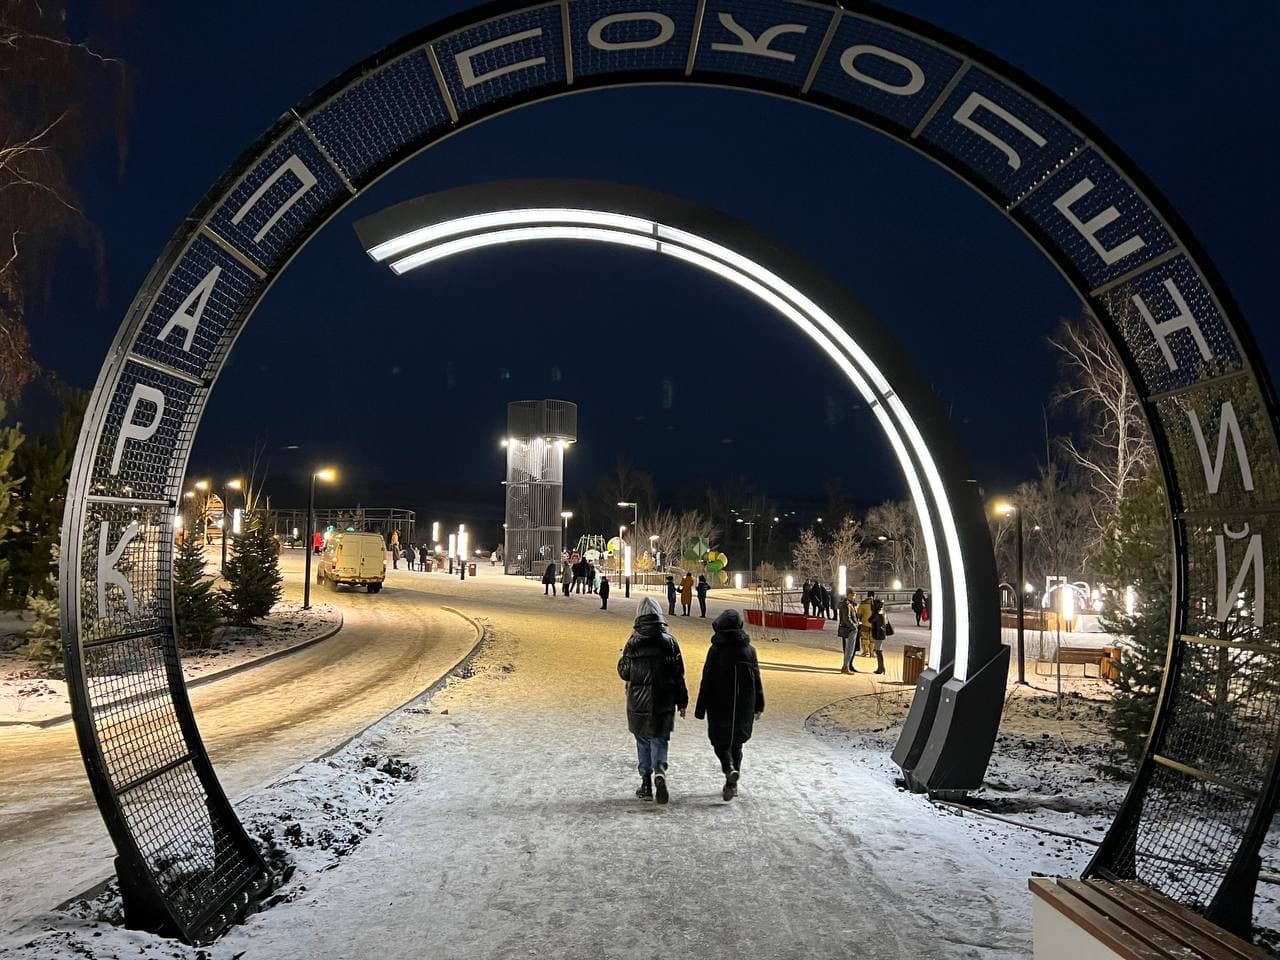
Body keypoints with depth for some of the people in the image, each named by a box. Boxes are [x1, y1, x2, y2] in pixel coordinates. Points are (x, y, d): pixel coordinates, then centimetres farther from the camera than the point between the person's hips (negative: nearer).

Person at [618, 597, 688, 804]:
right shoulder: (670, 642, -4)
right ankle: (660, 771, -16)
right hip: (664, 703, 0)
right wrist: (682, 702, 8)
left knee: (643, 741, 16)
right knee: (659, 740, 10)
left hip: (638, 703, 0)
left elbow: (623, 672, 3)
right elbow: (679, 675, 0)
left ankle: (646, 782, 17)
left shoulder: (633, 643, -9)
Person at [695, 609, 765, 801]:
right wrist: (758, 706, 16)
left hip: (720, 706, -4)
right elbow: (757, 679, 7)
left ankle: (730, 770, -20)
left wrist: (701, 709, -3)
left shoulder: (715, 651, -10)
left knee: (720, 741, 7)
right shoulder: (749, 650, 1)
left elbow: (706, 682, -9)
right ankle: (732, 784, 19)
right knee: (736, 742, 16)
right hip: (744, 706, 4)